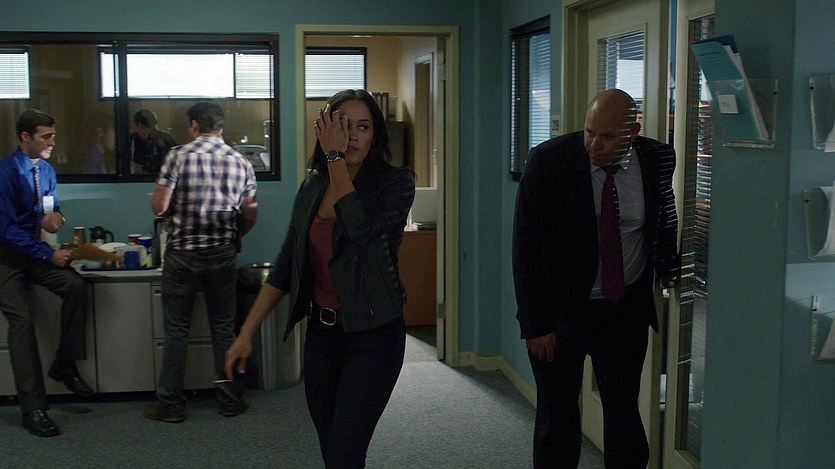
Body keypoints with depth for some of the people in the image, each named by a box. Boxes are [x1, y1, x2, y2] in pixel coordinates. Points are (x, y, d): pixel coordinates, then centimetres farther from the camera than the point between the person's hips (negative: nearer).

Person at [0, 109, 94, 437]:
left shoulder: (46, 170, 5)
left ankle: (64, 366, -4)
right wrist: (49, 255, -22)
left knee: (75, 285, -21)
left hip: (33, 249, 6)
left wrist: (52, 216, -6)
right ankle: (33, 408, -10)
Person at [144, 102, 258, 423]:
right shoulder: (241, 163, 2)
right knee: (224, 328, 11)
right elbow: (250, 216, 4)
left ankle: (170, 405, 11)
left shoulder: (178, 156, -8)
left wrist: (179, 203, 11)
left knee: (176, 330, 6)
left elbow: (159, 207, -11)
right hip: (223, 256, 3)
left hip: (182, 253, -2)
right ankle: (230, 400, 17)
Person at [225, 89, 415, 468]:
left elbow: (361, 228, -28)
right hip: (321, 332, 6)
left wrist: (335, 158, -19)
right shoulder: (312, 188, 7)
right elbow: (285, 266, 8)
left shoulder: (395, 184, -8)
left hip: (372, 336, -5)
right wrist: (247, 331, 3)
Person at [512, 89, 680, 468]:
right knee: (556, 416, 9)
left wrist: (667, 265, 9)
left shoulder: (657, 159, -7)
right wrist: (535, 324, -13)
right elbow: (526, 248, -12)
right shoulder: (548, 162, -16)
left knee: (623, 410, 10)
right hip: (561, 310, -2)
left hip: (627, 310, 2)